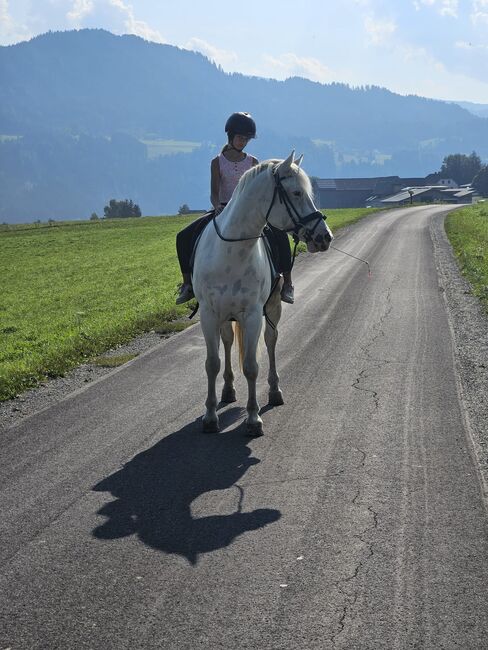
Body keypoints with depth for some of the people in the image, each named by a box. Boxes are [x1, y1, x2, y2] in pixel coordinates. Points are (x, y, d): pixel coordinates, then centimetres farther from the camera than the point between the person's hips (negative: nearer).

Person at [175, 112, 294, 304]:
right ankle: (188, 282, -5)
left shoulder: (252, 162, 7)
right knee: (184, 236, -18)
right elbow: (214, 193, -6)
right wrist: (217, 206, -27)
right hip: (223, 210, 0)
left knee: (279, 234, -25)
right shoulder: (217, 162, 3)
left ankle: (287, 283, -15)